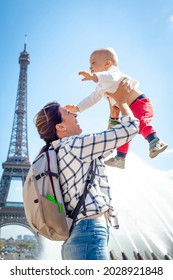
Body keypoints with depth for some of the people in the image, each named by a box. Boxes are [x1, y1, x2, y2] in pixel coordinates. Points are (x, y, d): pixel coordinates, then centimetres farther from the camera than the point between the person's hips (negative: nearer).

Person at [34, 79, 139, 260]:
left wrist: (113, 112, 34)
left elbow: (106, 143, 33)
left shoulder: (55, 155, 21)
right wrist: (121, 101, 14)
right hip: (89, 233, -10)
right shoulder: (74, 145, -7)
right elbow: (130, 128, -3)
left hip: (74, 239, 10)